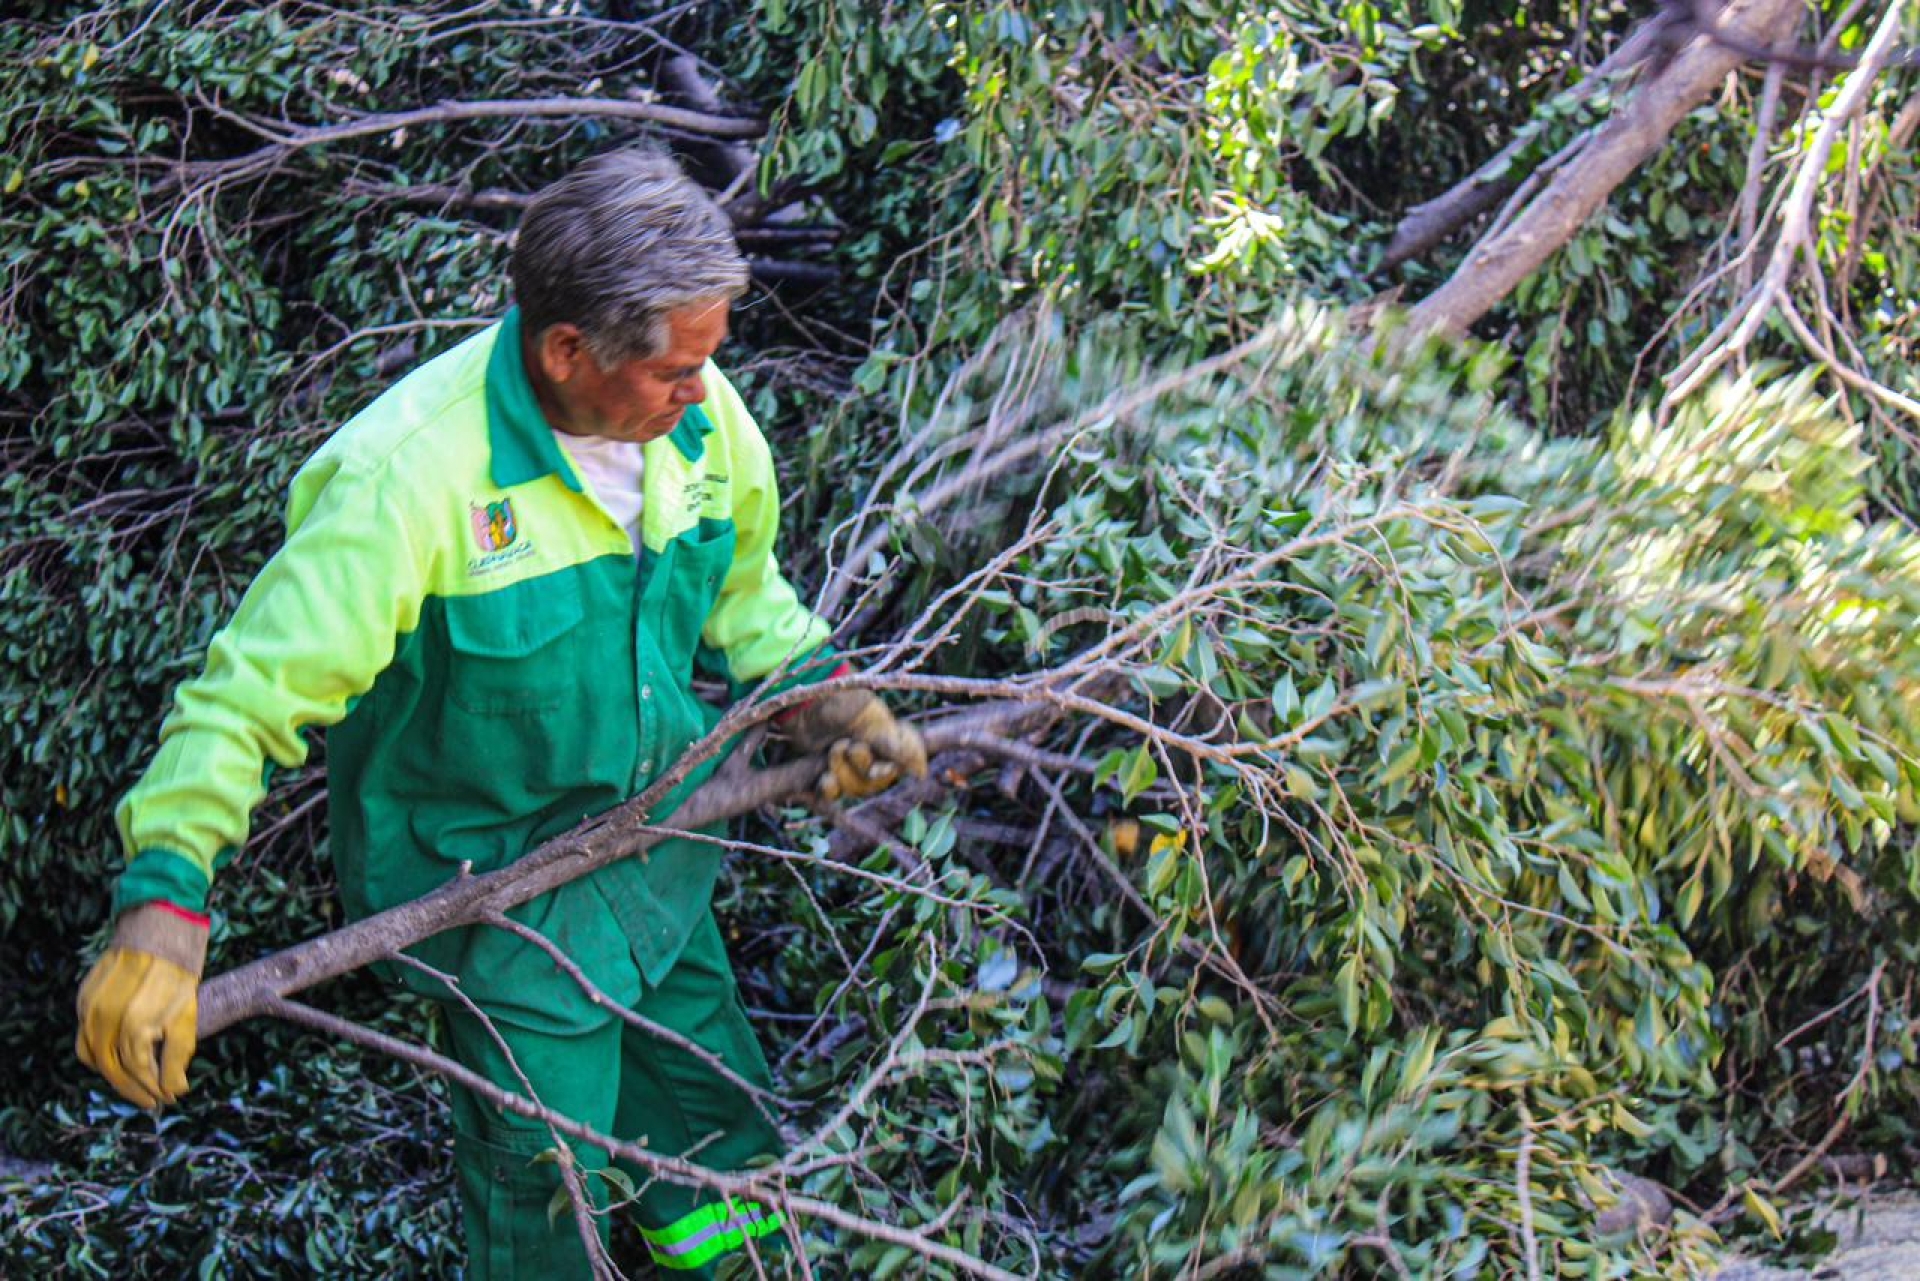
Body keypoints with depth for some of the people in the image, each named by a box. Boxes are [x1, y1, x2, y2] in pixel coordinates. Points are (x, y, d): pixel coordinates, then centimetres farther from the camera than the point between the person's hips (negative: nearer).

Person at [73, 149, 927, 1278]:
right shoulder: (409, 477, -35)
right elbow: (251, 694, -32)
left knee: (702, 1073, 26)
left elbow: (741, 590, 7)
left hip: (657, 814, 6)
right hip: (492, 865, -6)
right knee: (546, 1157, 7)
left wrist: (815, 697, -9)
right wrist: (163, 904, -39)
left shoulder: (696, 410, -15)